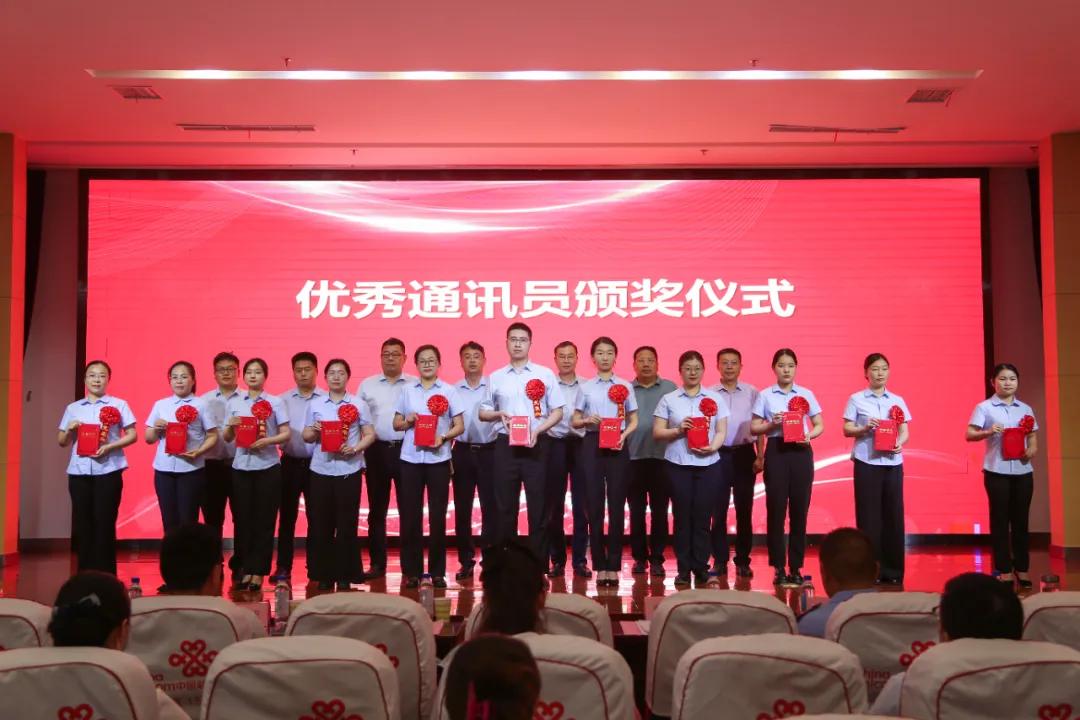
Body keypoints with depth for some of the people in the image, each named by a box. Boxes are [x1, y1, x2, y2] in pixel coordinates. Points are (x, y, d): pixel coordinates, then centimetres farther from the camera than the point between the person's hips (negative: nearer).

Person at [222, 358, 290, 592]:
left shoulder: (275, 402, 1)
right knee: (242, 518, 4)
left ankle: (258, 572, 8)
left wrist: (267, 440, -20)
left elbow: (286, 434, -3)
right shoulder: (234, 403, 8)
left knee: (264, 520, 1)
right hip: (241, 466, 2)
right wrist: (231, 426, -11)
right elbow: (227, 437, 10)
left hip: (268, 466, -2)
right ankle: (245, 569, 14)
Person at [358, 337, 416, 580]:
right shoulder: (367, 385, 9)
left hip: (407, 450, -1)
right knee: (377, 509, 7)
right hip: (377, 450, 2)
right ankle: (377, 563, 14)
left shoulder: (415, 385, 4)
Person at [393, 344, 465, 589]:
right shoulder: (407, 391, 9)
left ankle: (438, 571, 11)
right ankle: (411, 571, 11)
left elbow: (459, 426, 2)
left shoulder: (449, 391, 3)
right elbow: (396, 424, 12)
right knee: (410, 515, 2)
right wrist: (408, 421, -10)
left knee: (438, 515, 2)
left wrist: (443, 437, -16)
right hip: (410, 458, 1)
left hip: (438, 458, -1)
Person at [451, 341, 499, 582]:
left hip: (489, 451, -2)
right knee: (462, 508, 6)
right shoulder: (453, 390, 8)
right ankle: (465, 561, 16)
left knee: (490, 507, 0)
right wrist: (447, 454, 3)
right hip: (462, 452, 2)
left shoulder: (494, 386, 0)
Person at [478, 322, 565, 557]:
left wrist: (538, 430, -13)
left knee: (538, 504, 1)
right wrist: (498, 414, -9)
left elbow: (557, 412, 2)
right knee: (505, 504, 6)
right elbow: (483, 412, 13)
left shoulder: (545, 374, 3)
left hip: (536, 445, -2)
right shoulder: (496, 377, 9)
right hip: (506, 445, 2)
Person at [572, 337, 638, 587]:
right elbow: (575, 421, 9)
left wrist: (624, 435, -13)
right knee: (594, 503, 1)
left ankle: (613, 565, 6)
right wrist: (588, 420, -13)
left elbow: (634, 421, 7)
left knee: (616, 504, 0)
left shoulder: (625, 386, 6)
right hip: (592, 444, 1)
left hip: (618, 445, 0)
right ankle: (600, 565, 9)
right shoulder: (585, 387, 7)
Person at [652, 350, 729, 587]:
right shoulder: (668, 400, 7)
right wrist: (678, 430, -12)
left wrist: (713, 447, -13)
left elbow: (721, 431, 6)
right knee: (682, 517, 1)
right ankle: (684, 570, 9)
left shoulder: (715, 399, 10)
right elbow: (657, 432, 4)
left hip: (708, 464, 1)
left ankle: (701, 569, 11)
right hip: (678, 465, -1)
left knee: (703, 517, 1)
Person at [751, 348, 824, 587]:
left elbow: (819, 425, 9)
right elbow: (754, 428, 4)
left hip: (800, 451, 1)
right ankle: (779, 568, 7)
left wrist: (809, 435, -12)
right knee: (776, 509, -2)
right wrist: (772, 424, -14)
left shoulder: (806, 394, 7)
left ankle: (796, 567, 12)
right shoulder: (765, 395, 4)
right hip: (776, 451, -1)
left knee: (799, 509, 2)